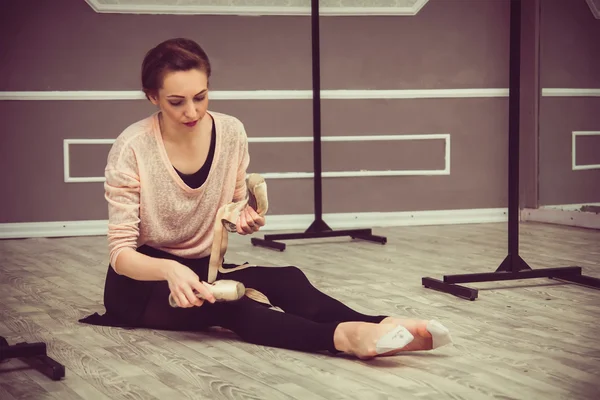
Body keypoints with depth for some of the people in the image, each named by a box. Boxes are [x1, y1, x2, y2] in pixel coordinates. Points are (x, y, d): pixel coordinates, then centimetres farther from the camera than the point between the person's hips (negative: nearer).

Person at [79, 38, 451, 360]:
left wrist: (248, 219, -17)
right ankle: (342, 336, -54)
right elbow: (121, 252, -21)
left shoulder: (231, 132, -7)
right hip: (142, 281, -5)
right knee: (226, 304, -35)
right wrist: (170, 270, -41)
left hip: (200, 267, 5)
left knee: (285, 280, -25)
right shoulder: (131, 149, -21)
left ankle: (380, 329, -42)